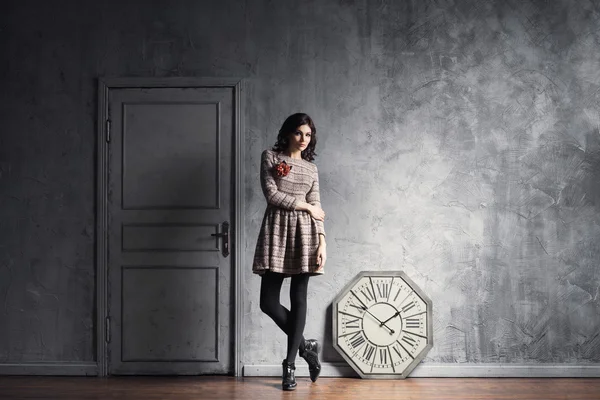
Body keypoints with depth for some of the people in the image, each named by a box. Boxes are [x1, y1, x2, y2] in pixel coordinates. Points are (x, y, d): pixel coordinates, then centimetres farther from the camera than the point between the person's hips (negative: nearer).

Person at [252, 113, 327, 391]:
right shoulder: (270, 157, 6)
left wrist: (322, 243, -3)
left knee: (298, 299, 0)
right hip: (277, 229, -2)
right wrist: (306, 206, -2)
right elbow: (272, 195, -6)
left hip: (304, 233, 2)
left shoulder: (311, 168, 14)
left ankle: (290, 364, 8)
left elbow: (318, 211, 8)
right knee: (268, 302, -6)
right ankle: (305, 346, 16)